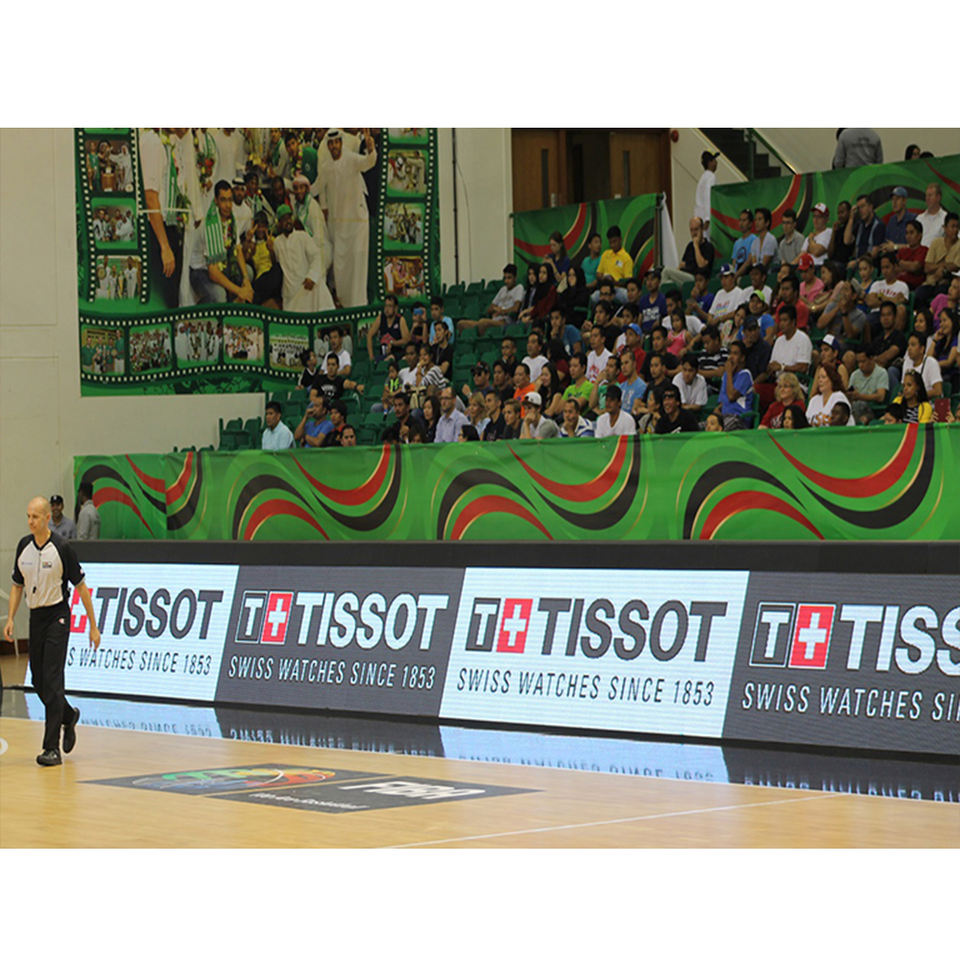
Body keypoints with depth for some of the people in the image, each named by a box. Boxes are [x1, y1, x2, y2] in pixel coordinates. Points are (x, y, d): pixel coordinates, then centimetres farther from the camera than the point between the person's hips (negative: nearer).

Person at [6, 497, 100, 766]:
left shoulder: (62, 548, -11)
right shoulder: (23, 547, 4)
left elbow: (81, 586, -5)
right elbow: (17, 585, 15)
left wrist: (93, 626, -4)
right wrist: (10, 619, 5)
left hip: (57, 616, -6)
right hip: (35, 616, 6)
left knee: (52, 682, -12)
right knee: (38, 682, 9)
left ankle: (52, 748, -12)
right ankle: (69, 716, 37)